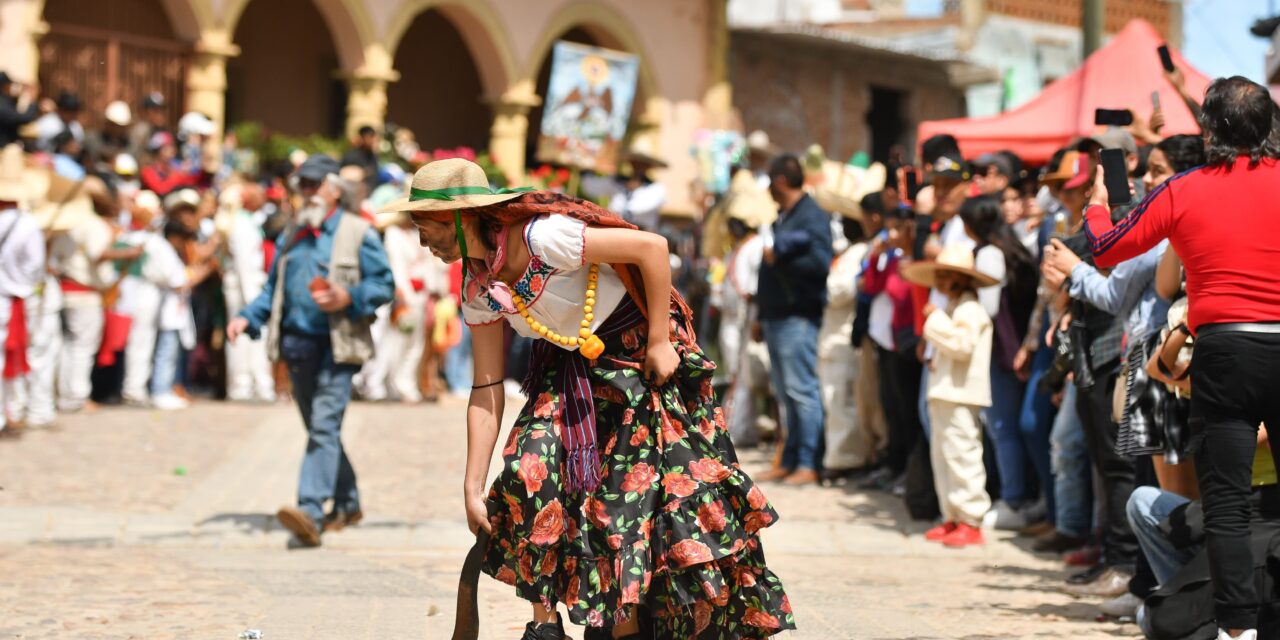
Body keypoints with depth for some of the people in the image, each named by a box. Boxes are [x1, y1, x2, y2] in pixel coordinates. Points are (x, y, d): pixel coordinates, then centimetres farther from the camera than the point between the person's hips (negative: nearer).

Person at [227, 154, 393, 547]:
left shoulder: (359, 234, -1)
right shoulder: (292, 235, 17)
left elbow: (384, 286, -4)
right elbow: (273, 289, 21)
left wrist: (347, 298, -21)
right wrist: (247, 318, 5)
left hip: (337, 347, -7)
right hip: (298, 344, 7)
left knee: (324, 426, -17)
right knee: (320, 429, 15)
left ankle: (311, 512, -27)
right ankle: (347, 505, 31)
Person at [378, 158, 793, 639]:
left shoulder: (542, 238, -27)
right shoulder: (478, 291, -4)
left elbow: (651, 246, -25)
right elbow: (487, 392, -1)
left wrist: (659, 341, -20)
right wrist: (473, 489, -4)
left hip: (638, 359, -5)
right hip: (569, 374, 6)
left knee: (629, 492, -9)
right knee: (530, 468, -16)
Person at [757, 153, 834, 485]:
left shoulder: (813, 216, -9)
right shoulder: (782, 218, 21)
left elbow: (820, 262, -21)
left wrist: (779, 259, -19)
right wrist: (762, 315, 17)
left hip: (798, 318, -9)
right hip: (777, 317, 9)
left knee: (802, 390, -10)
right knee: (787, 394, 9)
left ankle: (809, 464, -10)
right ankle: (789, 461, 11)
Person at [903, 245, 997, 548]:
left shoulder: (969, 309, -11)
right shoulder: (952, 308, 21)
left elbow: (961, 344, -24)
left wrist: (936, 319, -18)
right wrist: (937, 359, 16)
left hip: (960, 396, -11)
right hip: (943, 395, 11)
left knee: (960, 455, -11)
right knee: (942, 455, 13)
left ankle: (971, 521, -9)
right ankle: (952, 518, 18)